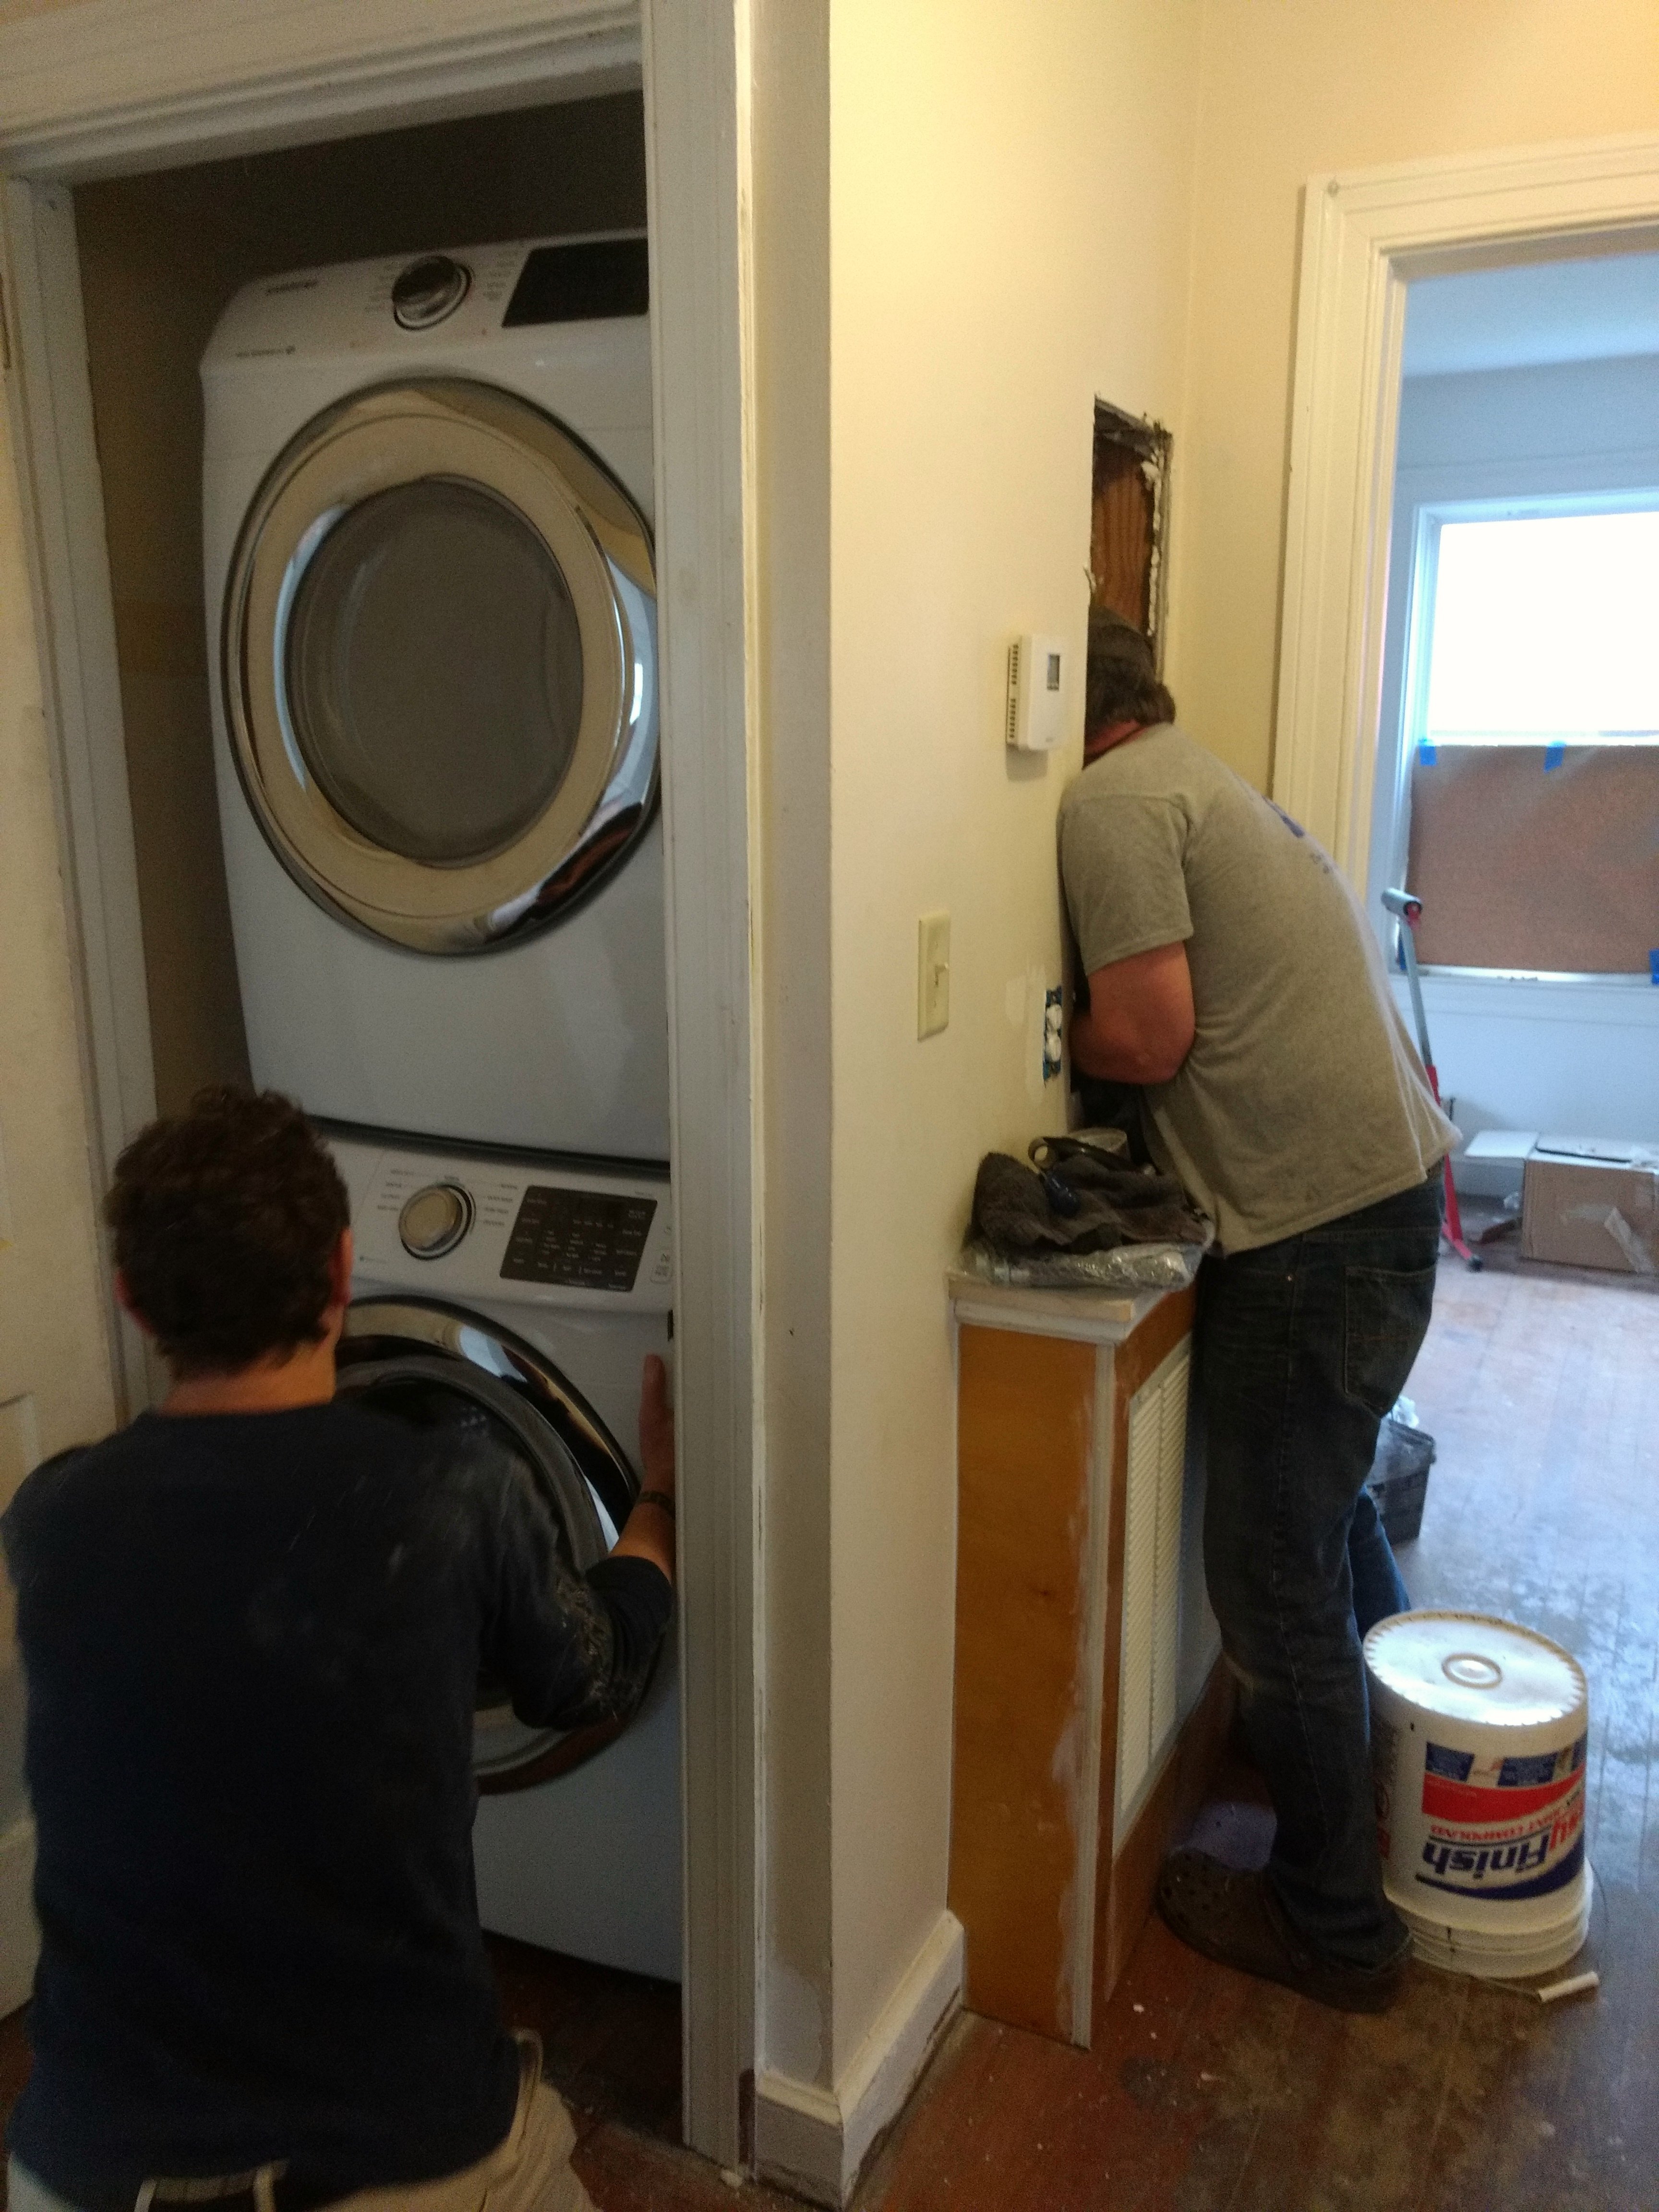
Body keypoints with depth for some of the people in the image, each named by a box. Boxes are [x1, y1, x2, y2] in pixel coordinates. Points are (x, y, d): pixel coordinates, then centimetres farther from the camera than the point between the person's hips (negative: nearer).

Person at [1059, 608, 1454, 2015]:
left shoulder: (1111, 801, -10)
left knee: (1274, 1577, 3)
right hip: (1392, 1186, 10)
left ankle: (1333, 1924, 20)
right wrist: (1089, 1028, 13)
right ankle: (1399, 1757, 49)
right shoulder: (1213, 786, 20)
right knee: (1330, 1497, 28)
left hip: (1315, 1230, -10)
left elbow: (1147, 1035, -18)